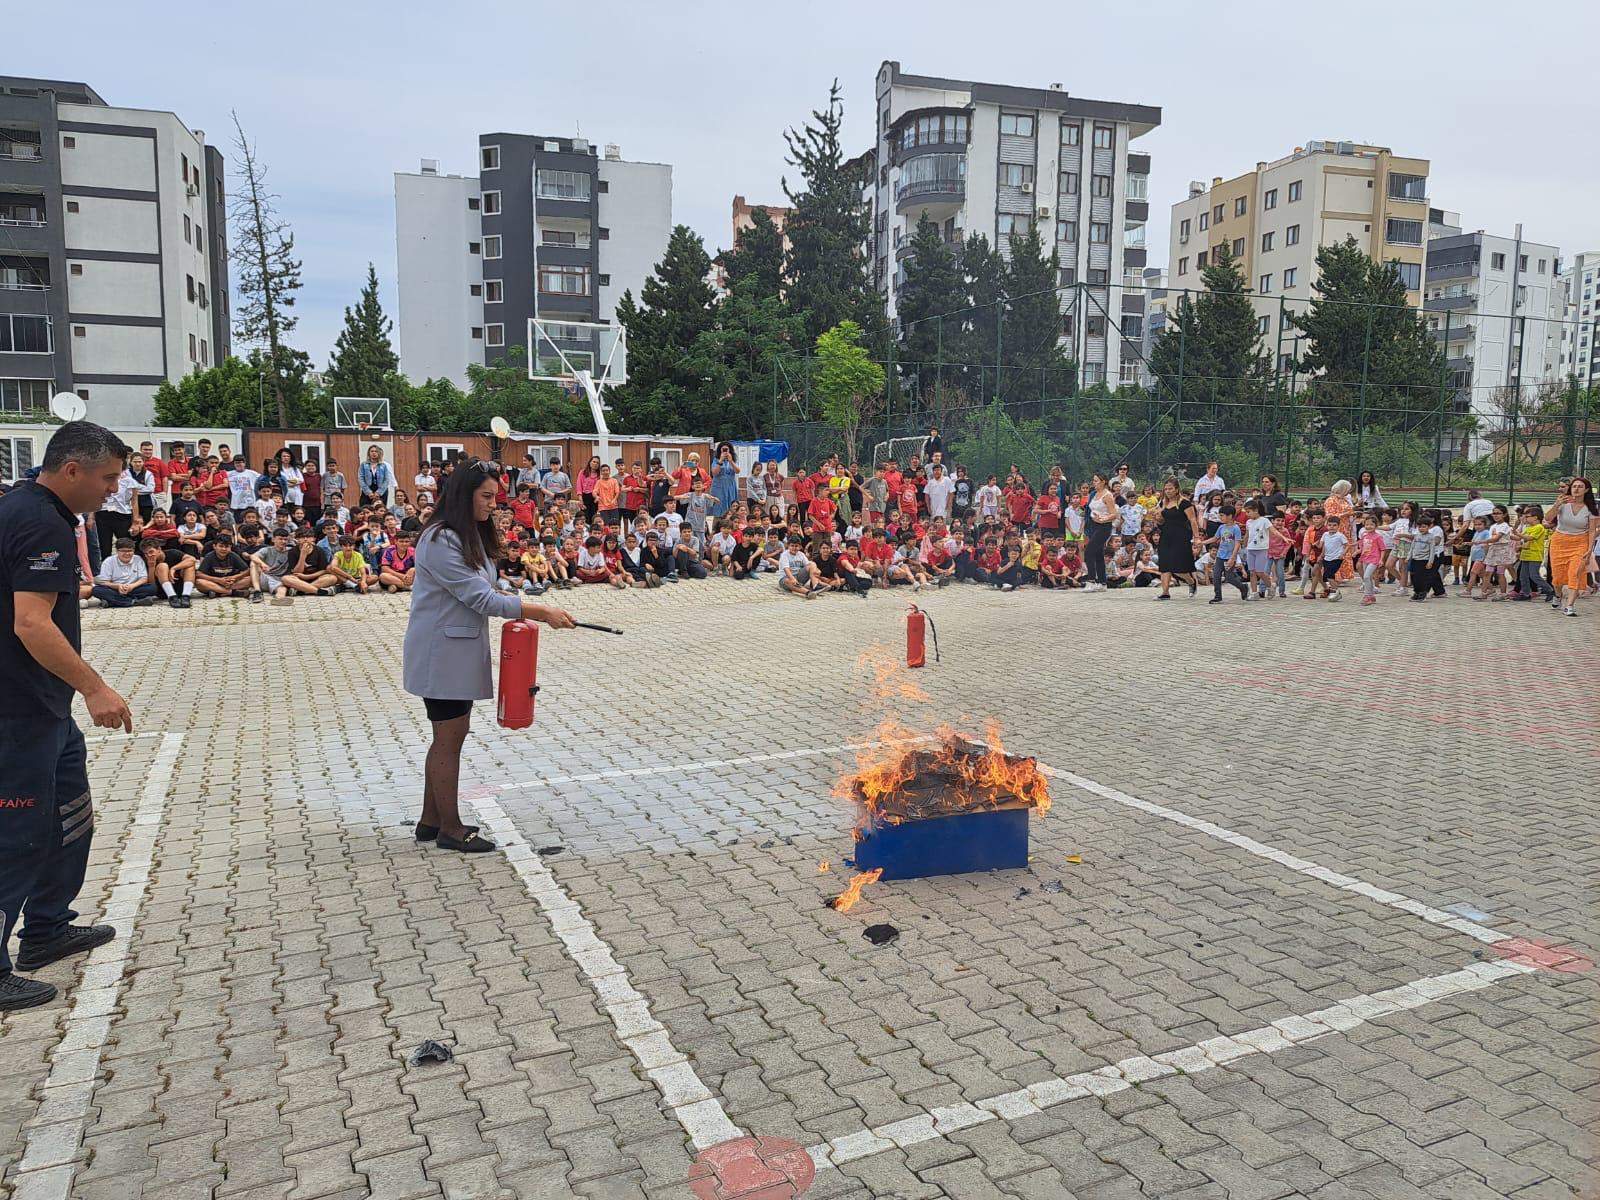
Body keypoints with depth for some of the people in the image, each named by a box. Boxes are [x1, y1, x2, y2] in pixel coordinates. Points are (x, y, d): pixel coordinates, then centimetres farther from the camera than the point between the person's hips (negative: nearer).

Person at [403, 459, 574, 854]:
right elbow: (479, 597, -22)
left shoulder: (472, 536, 11)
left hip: (461, 651, 9)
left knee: (447, 737, 15)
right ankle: (450, 830, 11)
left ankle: (431, 821, 26)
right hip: (442, 654, -9)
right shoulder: (440, 541, -19)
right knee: (450, 738, -1)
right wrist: (539, 610, -21)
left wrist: (526, 607, 1)